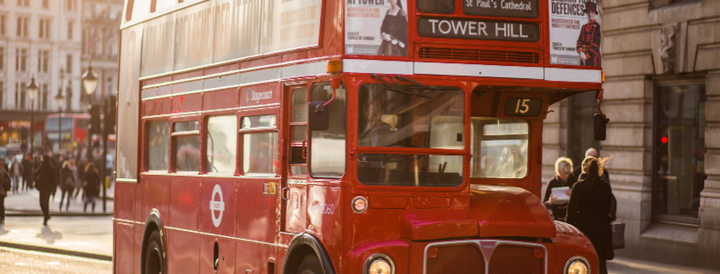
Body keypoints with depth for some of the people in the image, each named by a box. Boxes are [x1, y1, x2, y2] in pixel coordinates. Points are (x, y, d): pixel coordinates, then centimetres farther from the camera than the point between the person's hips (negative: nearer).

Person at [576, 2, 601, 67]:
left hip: (593, 56, -6)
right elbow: (579, 41, 10)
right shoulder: (584, 27, 16)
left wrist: (587, 56, -13)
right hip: (583, 57, 6)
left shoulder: (598, 27, -4)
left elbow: (596, 45, -11)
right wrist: (581, 52, -9)